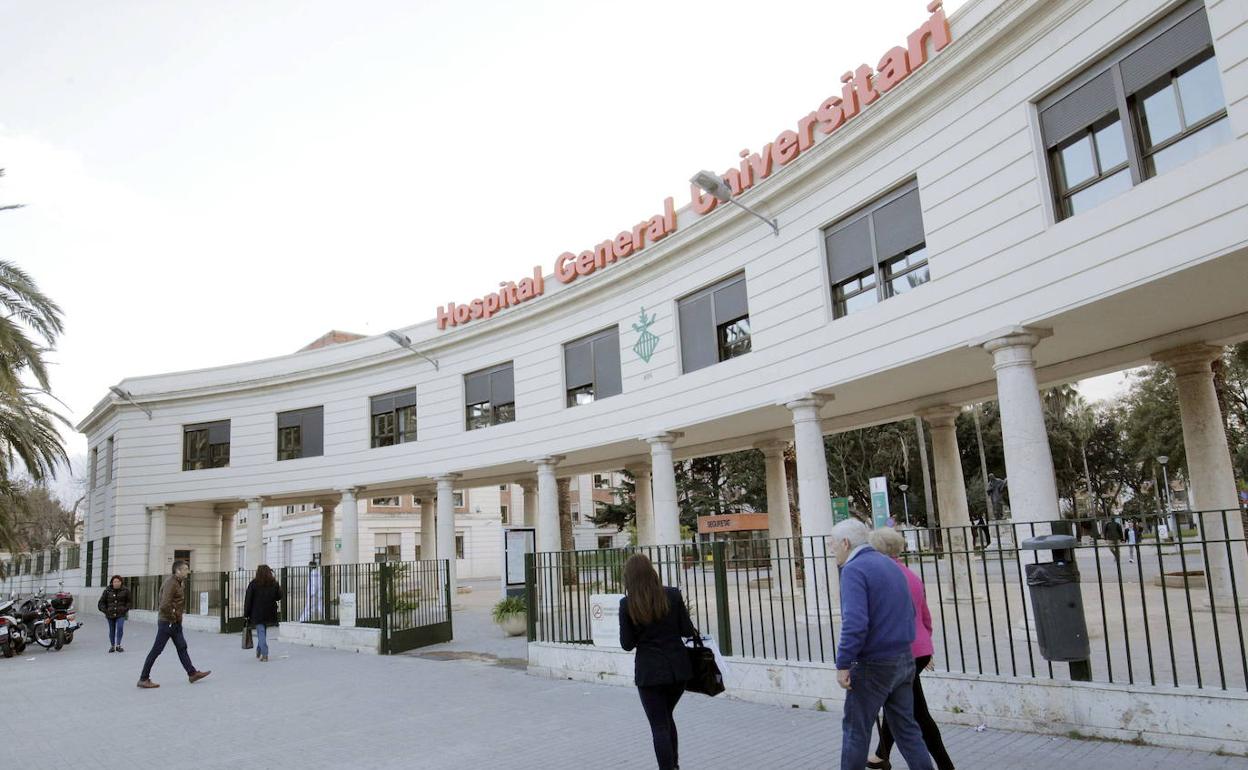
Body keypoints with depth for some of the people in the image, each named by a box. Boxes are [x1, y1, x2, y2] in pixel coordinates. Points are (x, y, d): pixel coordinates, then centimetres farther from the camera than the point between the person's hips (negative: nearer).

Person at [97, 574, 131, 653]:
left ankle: (118, 645, -8)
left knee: (120, 628, -19)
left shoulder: (125, 590, -1)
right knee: (111, 630, 10)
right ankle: (112, 646, 28)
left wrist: (126, 609, -1)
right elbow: (101, 603, 5)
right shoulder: (107, 591, -2)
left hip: (120, 614, -1)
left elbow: (128, 601, 11)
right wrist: (105, 611, -4)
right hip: (110, 614, 1)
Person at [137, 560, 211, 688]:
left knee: (182, 647, 11)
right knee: (156, 650, -1)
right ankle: (143, 679, 8)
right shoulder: (171, 583, -20)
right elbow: (165, 605, -28)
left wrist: (177, 618, 14)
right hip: (167, 621, -10)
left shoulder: (178, 582, 11)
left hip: (175, 622, 10)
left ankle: (192, 673, 16)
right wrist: (173, 617, -16)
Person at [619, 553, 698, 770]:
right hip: (678, 668, 4)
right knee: (666, 716, 25)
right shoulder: (673, 595, -6)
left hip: (649, 671, -3)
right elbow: (687, 631, -3)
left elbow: (627, 644, -6)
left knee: (659, 725, 8)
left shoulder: (627, 604, -10)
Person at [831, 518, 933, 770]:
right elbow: (910, 612, 20)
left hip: (873, 665, -8)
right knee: (906, 727, 13)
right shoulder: (890, 565, 11)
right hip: (904, 660, 8)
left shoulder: (853, 569, -16)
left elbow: (855, 623, -26)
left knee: (856, 730, 6)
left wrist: (843, 664, -20)